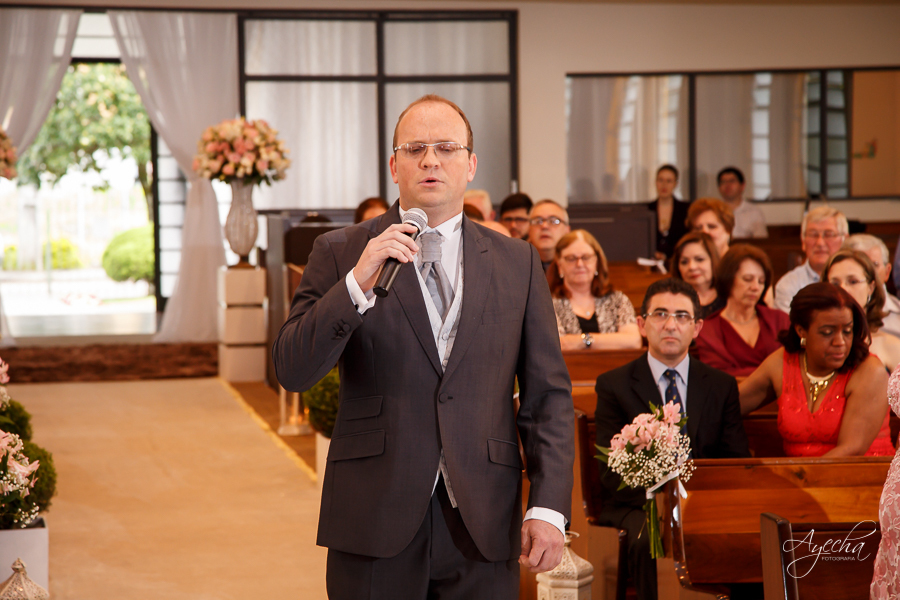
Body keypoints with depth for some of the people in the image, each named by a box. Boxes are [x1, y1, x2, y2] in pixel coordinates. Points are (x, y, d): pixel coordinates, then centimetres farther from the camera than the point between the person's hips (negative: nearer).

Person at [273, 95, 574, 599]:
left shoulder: (517, 263, 8)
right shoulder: (341, 253, 3)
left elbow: (548, 393, 6)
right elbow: (292, 371, -7)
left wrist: (549, 507, -4)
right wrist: (358, 283, -19)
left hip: (483, 522, 1)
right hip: (374, 520, -1)